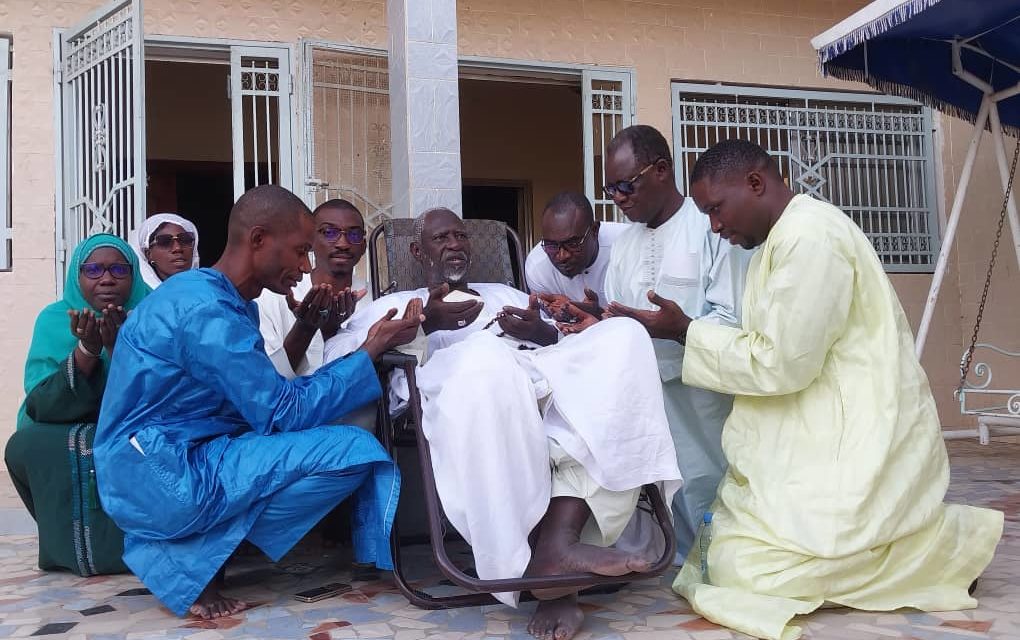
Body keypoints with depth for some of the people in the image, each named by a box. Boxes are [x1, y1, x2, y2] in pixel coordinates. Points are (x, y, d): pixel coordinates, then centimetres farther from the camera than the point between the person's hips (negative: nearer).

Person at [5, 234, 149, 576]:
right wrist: (87, 350, -29)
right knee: (26, 445, -26)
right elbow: (42, 407, -14)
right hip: (63, 443, 1)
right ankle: (75, 537, -3)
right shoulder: (55, 319, -3)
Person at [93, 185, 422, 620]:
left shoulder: (229, 302, 12)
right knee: (355, 451, -17)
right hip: (162, 479, -10)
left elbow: (265, 399, 9)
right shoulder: (206, 311, -20)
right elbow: (285, 413, -17)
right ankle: (189, 557, -8)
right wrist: (372, 351, -11)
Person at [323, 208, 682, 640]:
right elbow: (337, 354, 8)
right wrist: (423, 322, -6)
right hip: (460, 390, -4)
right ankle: (542, 567, -33)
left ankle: (558, 540, -36)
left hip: (545, 381, 5)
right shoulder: (396, 304, 29)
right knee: (485, 356, -40)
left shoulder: (505, 293, 41)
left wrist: (540, 329, 2)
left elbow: (565, 342, 28)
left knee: (623, 336, -25)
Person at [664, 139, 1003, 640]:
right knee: (728, 545, 8)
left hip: (853, 444, -10)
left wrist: (684, 331, -11)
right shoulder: (786, 238, 15)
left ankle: (943, 541, 1)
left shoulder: (811, 234, -18)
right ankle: (923, 534, 13)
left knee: (741, 571, -14)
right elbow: (776, 354, 15)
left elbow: (780, 362, -20)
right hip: (821, 437, 10)